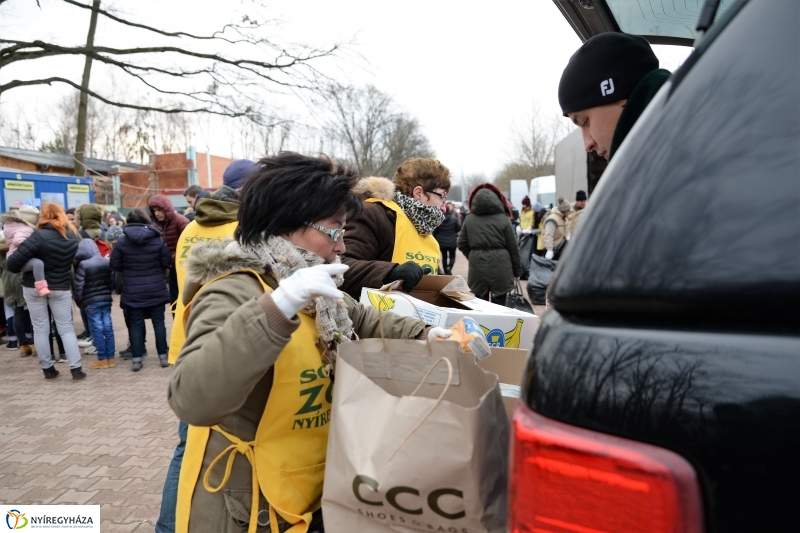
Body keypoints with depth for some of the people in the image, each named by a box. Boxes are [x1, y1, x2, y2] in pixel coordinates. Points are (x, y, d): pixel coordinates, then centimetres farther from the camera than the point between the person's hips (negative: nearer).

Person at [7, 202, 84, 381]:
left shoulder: (40, 236, -19)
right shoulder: (72, 236, -3)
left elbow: (14, 262, -22)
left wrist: (20, 269, -3)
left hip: (34, 287, -3)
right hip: (60, 288, 3)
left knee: (40, 329, 10)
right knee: (66, 328, 7)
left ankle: (48, 369, 16)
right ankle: (76, 369, 2)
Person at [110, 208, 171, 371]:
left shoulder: (121, 241, -4)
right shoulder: (157, 239, -4)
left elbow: (115, 265, 0)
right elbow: (166, 263, 0)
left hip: (132, 290, 0)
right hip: (155, 289, 0)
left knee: (136, 324, 6)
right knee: (158, 322, 8)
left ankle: (136, 360, 7)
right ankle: (163, 356, 11)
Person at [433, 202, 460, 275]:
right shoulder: (454, 218, -14)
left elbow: (435, 231, -3)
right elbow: (458, 228, -3)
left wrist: (436, 239, 10)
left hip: (442, 242, 1)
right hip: (452, 242, -1)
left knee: (444, 257, 15)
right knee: (452, 256, 14)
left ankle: (446, 271, 19)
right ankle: (449, 267, -12)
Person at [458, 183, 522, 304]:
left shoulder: (469, 220, 1)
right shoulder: (503, 219, -5)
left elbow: (462, 245, 5)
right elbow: (513, 247, -1)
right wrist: (517, 270, 10)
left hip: (477, 267, 2)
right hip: (500, 268, -2)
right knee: (498, 304, 5)